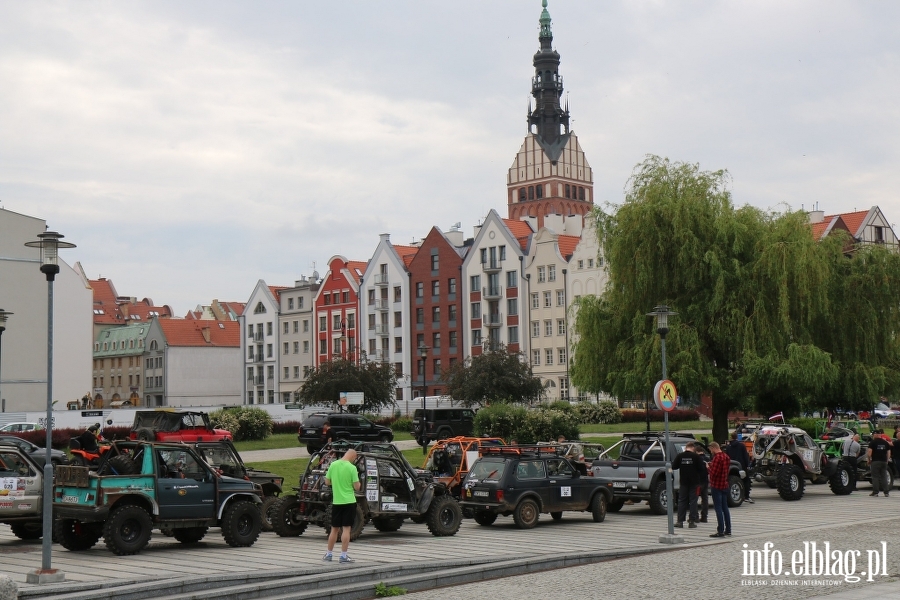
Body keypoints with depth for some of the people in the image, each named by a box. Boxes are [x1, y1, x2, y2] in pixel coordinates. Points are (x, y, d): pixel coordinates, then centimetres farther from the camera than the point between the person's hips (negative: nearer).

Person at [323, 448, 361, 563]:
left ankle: (328, 554, 20)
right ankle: (343, 555, -1)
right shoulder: (352, 468, -12)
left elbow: (327, 482, 8)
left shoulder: (333, 465, 0)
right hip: (349, 502, -4)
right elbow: (357, 487, -11)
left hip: (336, 501, 4)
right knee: (346, 529, 0)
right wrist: (357, 482, 9)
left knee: (334, 529, 14)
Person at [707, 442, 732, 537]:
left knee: (718, 508, -6)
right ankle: (728, 529, 19)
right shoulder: (727, 457, 10)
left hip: (716, 486, -9)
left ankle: (720, 531, -7)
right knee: (725, 508, 15)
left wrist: (709, 467, -3)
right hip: (725, 485, 9)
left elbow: (714, 472, -23)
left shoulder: (717, 457, -19)